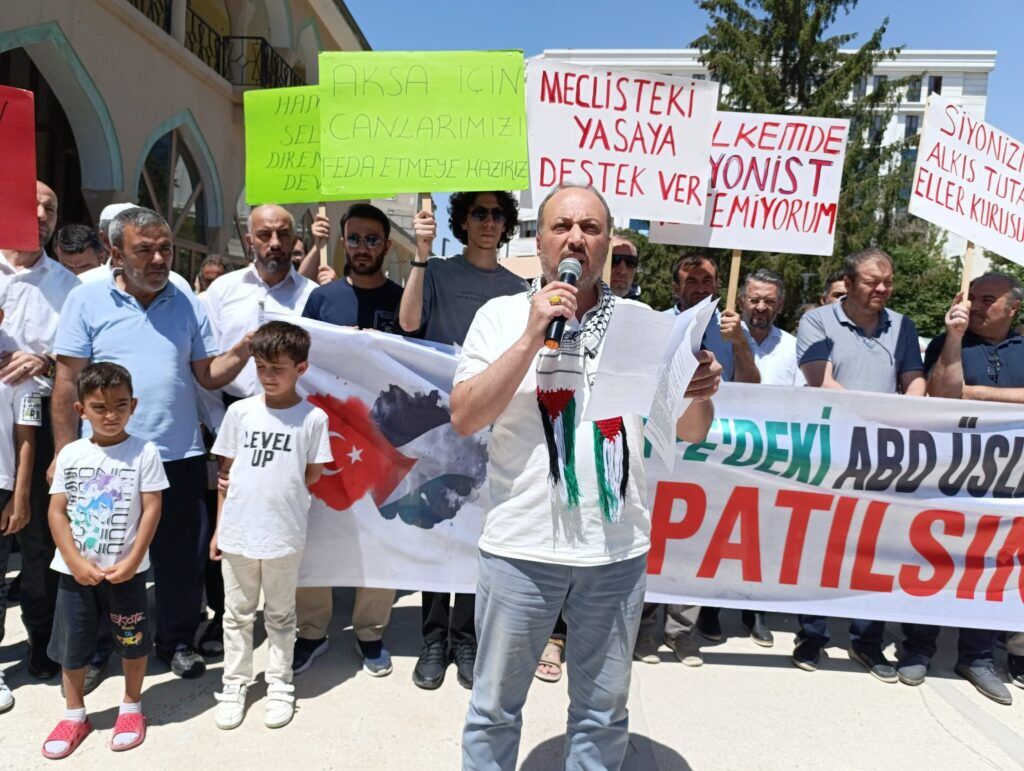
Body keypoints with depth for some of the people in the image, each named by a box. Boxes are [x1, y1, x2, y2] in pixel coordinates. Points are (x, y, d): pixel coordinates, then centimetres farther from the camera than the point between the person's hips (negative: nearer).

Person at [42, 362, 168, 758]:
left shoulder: (144, 452, -9)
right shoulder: (70, 454, -1)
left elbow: (151, 510, -10)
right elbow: (57, 512, -1)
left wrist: (131, 562, -15)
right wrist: (76, 562, -10)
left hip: (126, 571, -2)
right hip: (75, 571, 3)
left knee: (133, 642, 10)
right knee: (71, 645, 13)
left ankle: (131, 707, 31)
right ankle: (74, 715, 32)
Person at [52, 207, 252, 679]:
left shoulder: (188, 303, 5)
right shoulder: (86, 301, -1)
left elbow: (208, 375, 5)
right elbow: (68, 382, -2)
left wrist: (243, 349, -14)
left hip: (180, 455, 2)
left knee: (183, 555, 11)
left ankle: (178, 641, 31)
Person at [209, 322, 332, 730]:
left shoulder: (313, 418, -8)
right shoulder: (239, 412, 0)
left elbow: (312, 476, -1)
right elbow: (226, 473, 5)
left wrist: (277, 487, 0)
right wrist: (218, 528, 6)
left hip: (285, 535, -2)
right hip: (236, 533, 2)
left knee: (280, 615, 14)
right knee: (237, 614, 16)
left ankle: (280, 685, 30)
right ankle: (234, 684, 32)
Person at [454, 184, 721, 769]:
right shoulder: (502, 315, 0)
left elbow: (689, 432, 5)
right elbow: (465, 419, -11)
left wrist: (701, 394, -17)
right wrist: (533, 337, -17)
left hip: (619, 551, 2)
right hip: (522, 548, -1)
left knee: (603, 713, 18)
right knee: (495, 709, 14)